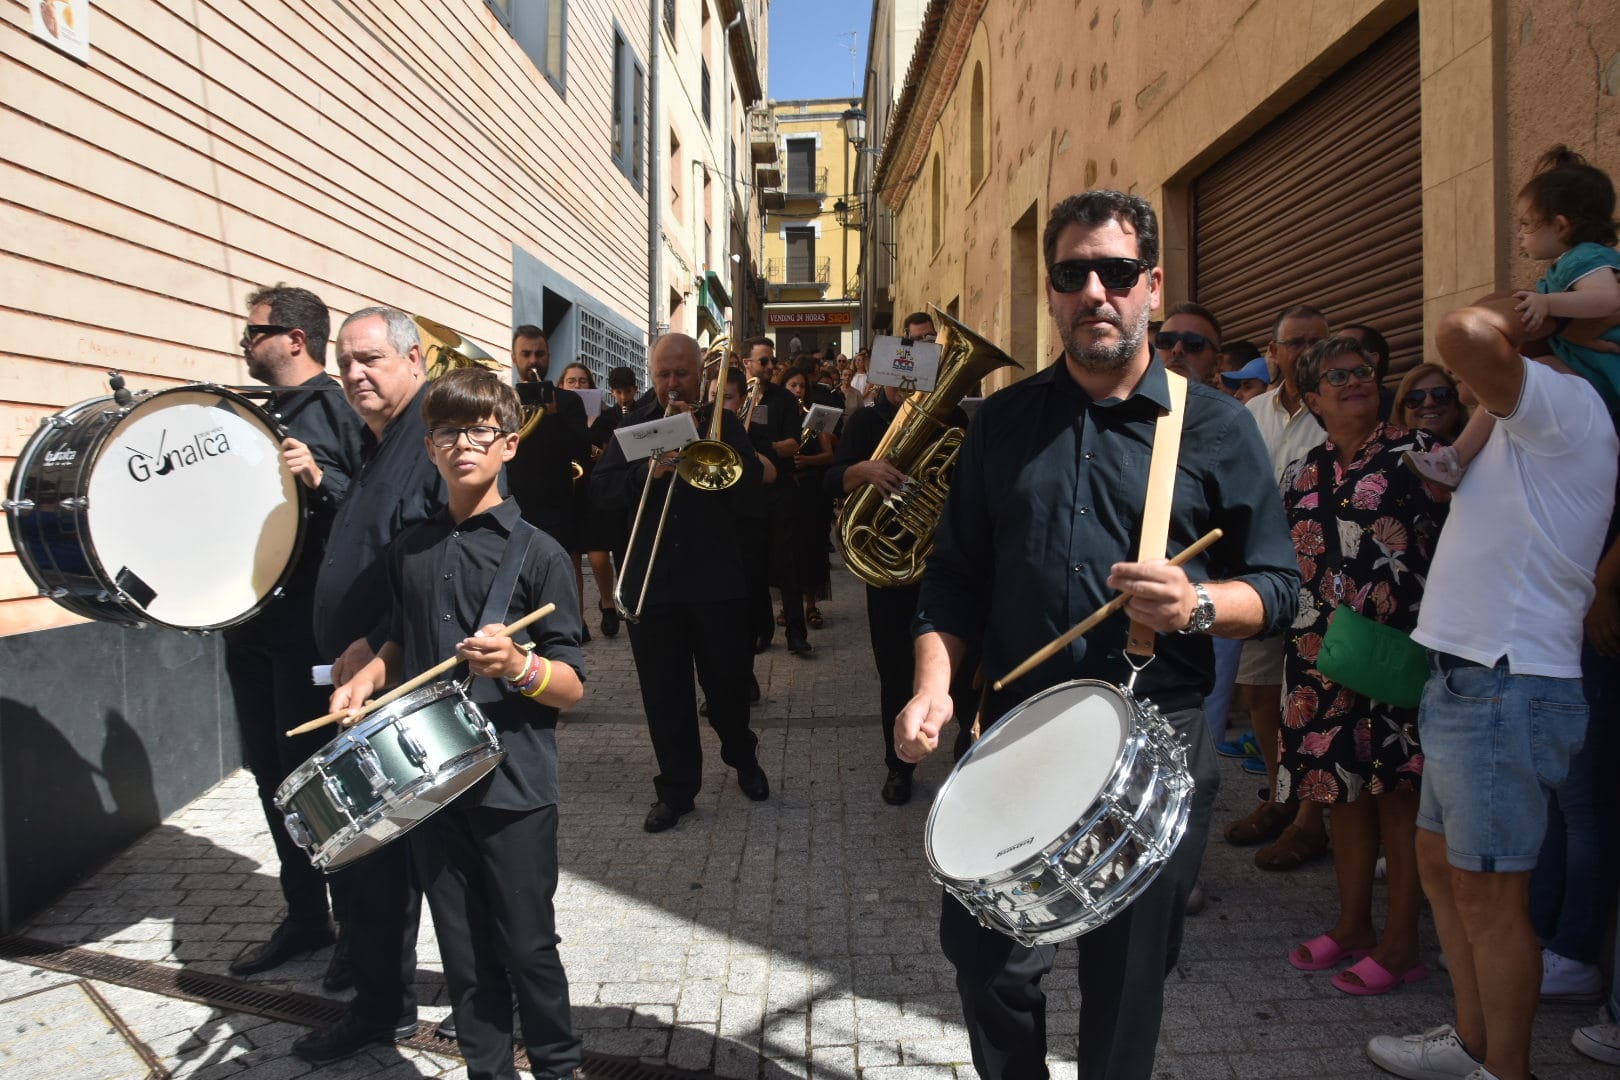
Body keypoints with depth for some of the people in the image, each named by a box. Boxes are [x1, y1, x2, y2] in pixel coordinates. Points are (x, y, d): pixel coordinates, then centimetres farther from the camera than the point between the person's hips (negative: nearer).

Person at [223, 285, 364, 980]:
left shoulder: (333, 409, -8)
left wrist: (317, 478, -34)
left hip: (311, 622, -8)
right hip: (252, 618, 8)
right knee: (271, 770, 13)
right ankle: (304, 917, 26)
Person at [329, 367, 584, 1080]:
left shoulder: (537, 554, -8)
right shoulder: (409, 550, 7)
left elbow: (572, 689, -8)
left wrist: (518, 666, -27)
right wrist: (369, 676, 3)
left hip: (513, 784, -4)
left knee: (528, 948, 6)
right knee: (464, 956, 13)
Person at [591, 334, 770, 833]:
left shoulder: (723, 425, 6)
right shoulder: (632, 427, 9)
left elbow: (749, 481, -9)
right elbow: (602, 488, -3)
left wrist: (702, 441, -16)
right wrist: (646, 472, -19)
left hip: (716, 577, -1)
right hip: (650, 581, 1)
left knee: (727, 680, 9)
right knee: (664, 691, 5)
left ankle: (743, 758, 35)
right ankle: (676, 788, 18)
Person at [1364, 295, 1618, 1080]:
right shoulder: (1528, 428, 20)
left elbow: (1462, 334, -28)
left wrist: (1503, 321, -12)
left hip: (1504, 690, -10)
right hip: (1468, 682, 11)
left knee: (1489, 896, 0)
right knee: (1440, 864, 19)